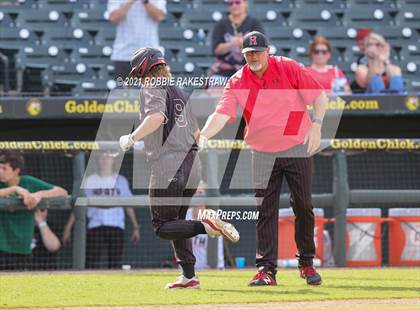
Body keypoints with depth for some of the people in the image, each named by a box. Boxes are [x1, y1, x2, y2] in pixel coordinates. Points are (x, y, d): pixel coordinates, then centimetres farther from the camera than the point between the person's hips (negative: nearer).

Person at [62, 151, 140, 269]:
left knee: (115, 266, -2)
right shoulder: (89, 181, 8)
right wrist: (68, 227, 0)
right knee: (91, 265, -9)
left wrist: (135, 227, 10)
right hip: (95, 227, -1)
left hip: (116, 227, 1)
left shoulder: (121, 181, 13)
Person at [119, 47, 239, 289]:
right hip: (192, 167, 8)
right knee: (176, 222, 17)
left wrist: (131, 138, -17)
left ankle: (206, 226, -24)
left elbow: (157, 116, -25)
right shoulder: (180, 93, 20)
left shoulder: (152, 90, -4)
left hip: (168, 168, -8)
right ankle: (189, 276, 10)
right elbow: (196, 133, 25)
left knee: (163, 227, -3)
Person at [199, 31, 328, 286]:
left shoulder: (289, 69, -7)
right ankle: (267, 269, -1)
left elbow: (319, 95, -2)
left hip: (297, 148, -1)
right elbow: (222, 113, -18)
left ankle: (307, 263, 18)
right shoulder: (237, 82, -6)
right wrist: (204, 136, -36)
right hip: (263, 154, 1)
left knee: (303, 207, 4)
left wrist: (316, 126, -14)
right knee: (265, 212, -3)